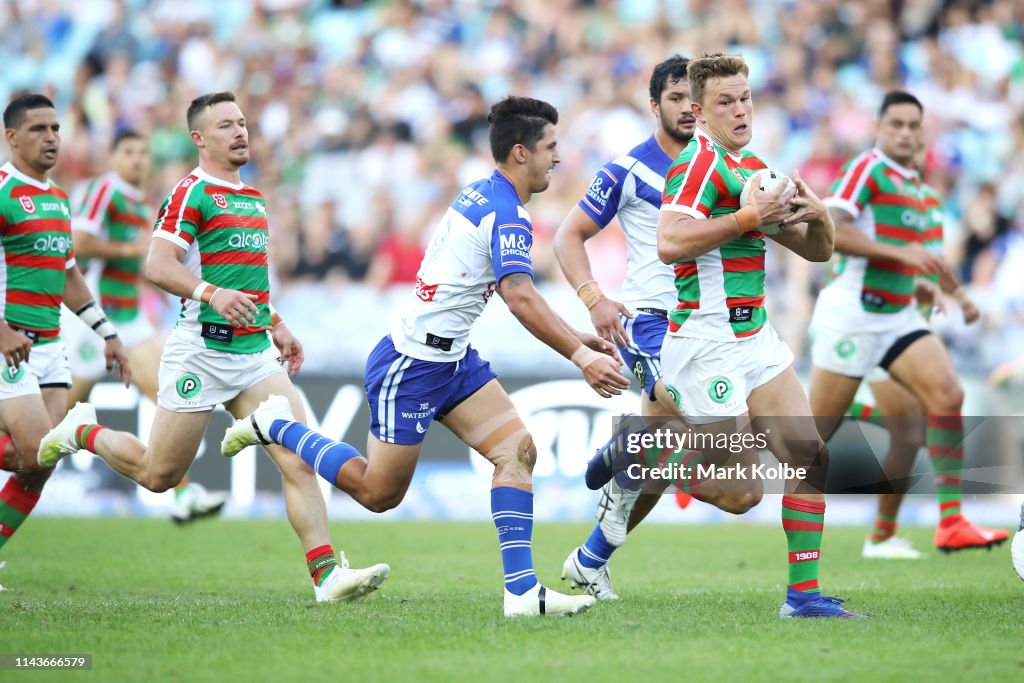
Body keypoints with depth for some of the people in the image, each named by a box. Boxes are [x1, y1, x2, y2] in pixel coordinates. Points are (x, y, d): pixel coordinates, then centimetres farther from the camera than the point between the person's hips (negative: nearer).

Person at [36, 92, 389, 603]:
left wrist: (275, 325, 23)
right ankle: (83, 432, 33)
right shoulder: (191, 193, -9)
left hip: (255, 352, 7)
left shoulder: (253, 197, 17)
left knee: (299, 458, -11)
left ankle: (326, 574, -16)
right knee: (158, 476, 6)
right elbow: (157, 267, -19)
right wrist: (211, 293, -33)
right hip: (201, 351, -6)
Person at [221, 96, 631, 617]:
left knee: (518, 450, -4)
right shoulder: (506, 213, -21)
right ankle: (276, 425, 21)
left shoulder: (484, 195, 10)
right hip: (411, 365, -10)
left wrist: (574, 339, 17)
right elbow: (521, 299, -34)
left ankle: (522, 591, -8)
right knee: (378, 492, 3)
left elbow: (515, 296, 21)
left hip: (452, 359, 10)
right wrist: (580, 356, -36)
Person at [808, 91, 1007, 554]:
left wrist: (917, 282, 17)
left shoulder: (913, 184, 17)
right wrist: (901, 253, -24)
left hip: (897, 316, 8)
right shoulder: (869, 167, -10)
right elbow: (830, 230, -22)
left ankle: (951, 524, -16)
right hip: (853, 312, -8)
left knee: (948, 396, -13)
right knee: (817, 429, -3)